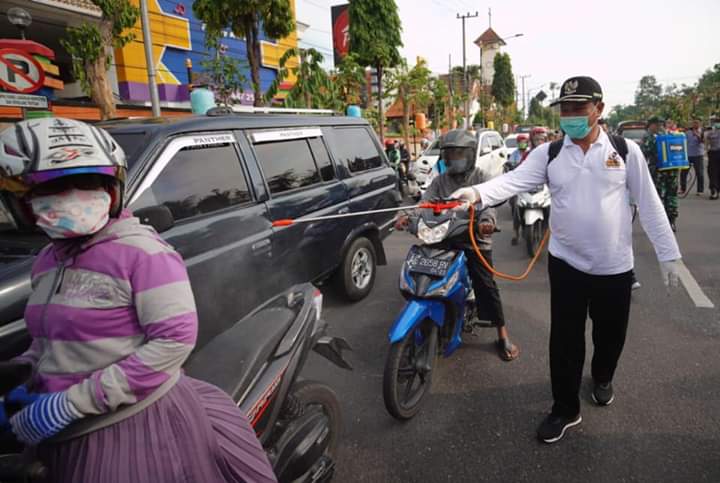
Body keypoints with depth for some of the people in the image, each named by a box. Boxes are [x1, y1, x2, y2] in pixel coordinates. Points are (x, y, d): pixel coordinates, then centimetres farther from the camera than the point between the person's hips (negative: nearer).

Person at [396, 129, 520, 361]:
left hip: (476, 240, -3)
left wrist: (487, 219, -37)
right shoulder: (440, 181, 12)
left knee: (486, 287, -3)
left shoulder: (480, 177, 4)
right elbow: (426, 201, -5)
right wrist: (409, 215, -26)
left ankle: (503, 336, 8)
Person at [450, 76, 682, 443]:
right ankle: (565, 408, 22)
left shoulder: (625, 150, -4)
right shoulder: (549, 153, -3)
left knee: (610, 333, 18)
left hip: (614, 266, 1)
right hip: (566, 263, 0)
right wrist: (477, 193, -40)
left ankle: (602, 378, 50)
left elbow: (648, 204, 0)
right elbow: (514, 180, -20)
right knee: (565, 340, 4)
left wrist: (668, 253, 2)